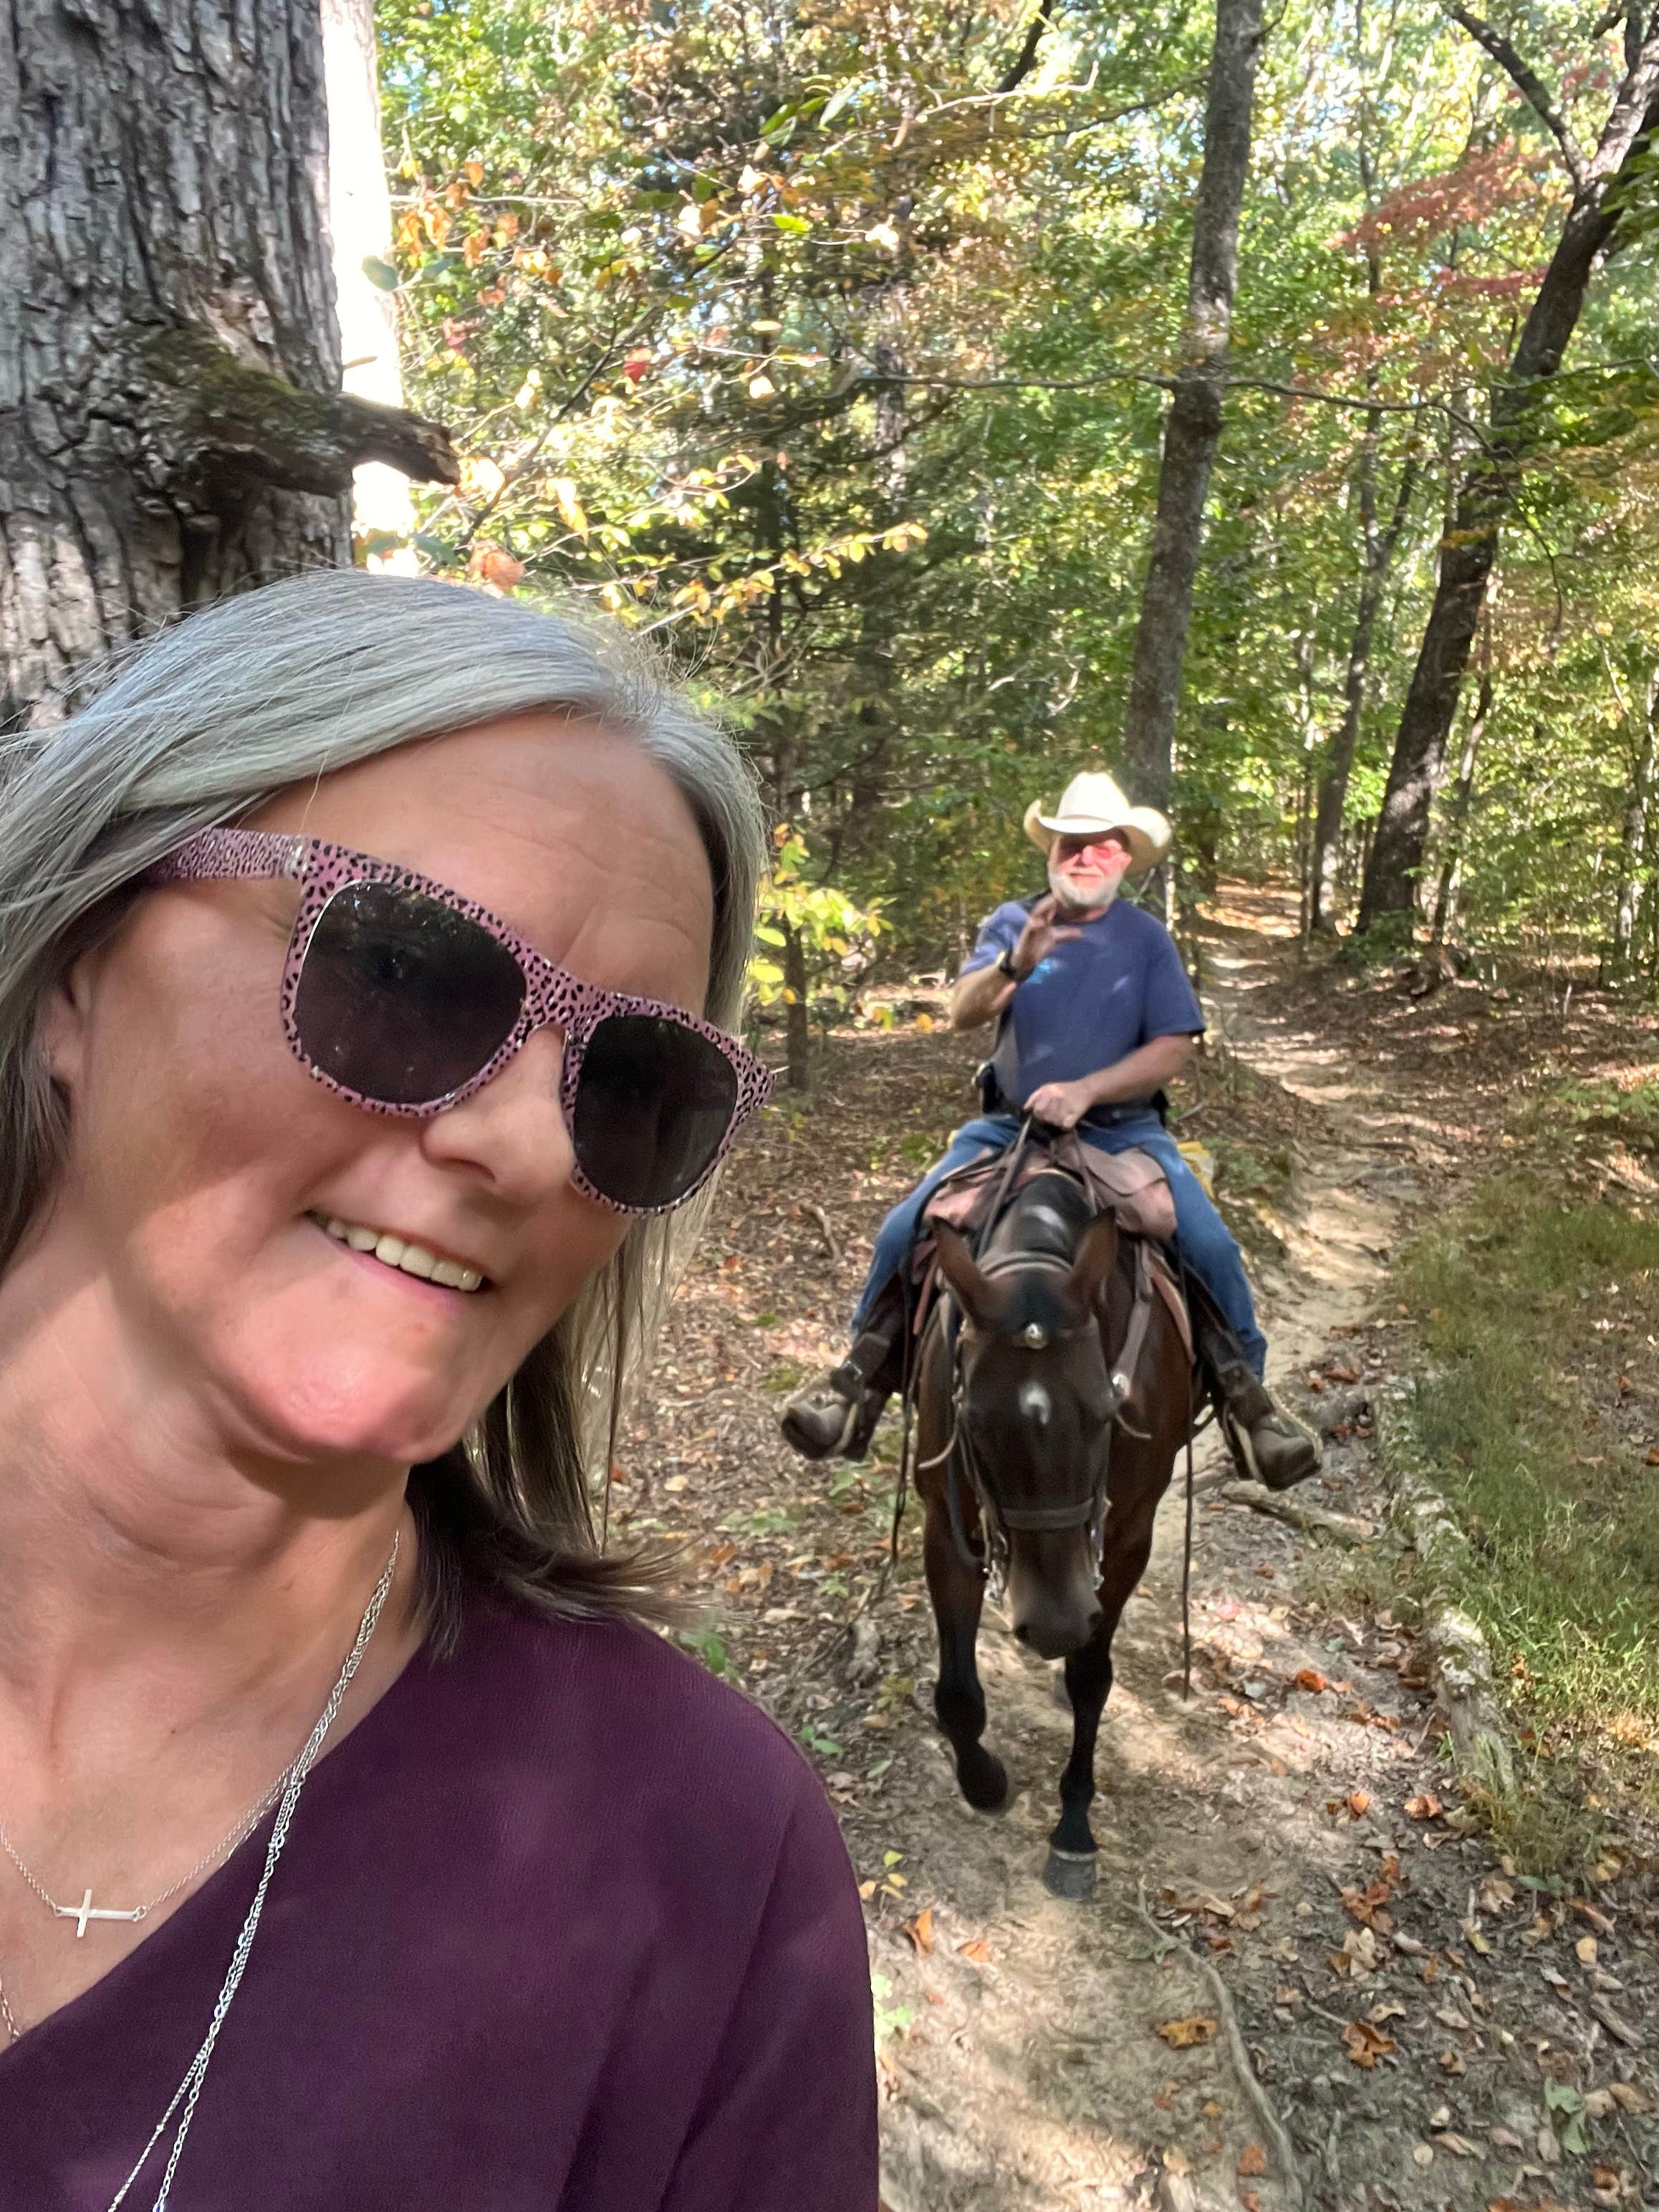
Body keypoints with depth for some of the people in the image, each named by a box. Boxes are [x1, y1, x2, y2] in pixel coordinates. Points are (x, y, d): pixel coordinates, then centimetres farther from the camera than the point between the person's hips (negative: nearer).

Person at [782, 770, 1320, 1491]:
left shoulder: (1147, 937, 2)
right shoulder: (1013, 921, 4)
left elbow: (1174, 1047, -6)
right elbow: (962, 1013, -9)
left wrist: (1086, 1090, -19)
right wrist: (1014, 965, -30)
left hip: (1122, 1129, 0)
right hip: (1010, 1125, 1)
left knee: (1210, 1245, -19)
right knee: (905, 1230, -17)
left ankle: (1242, 1388, 2)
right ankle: (867, 1370, 1)